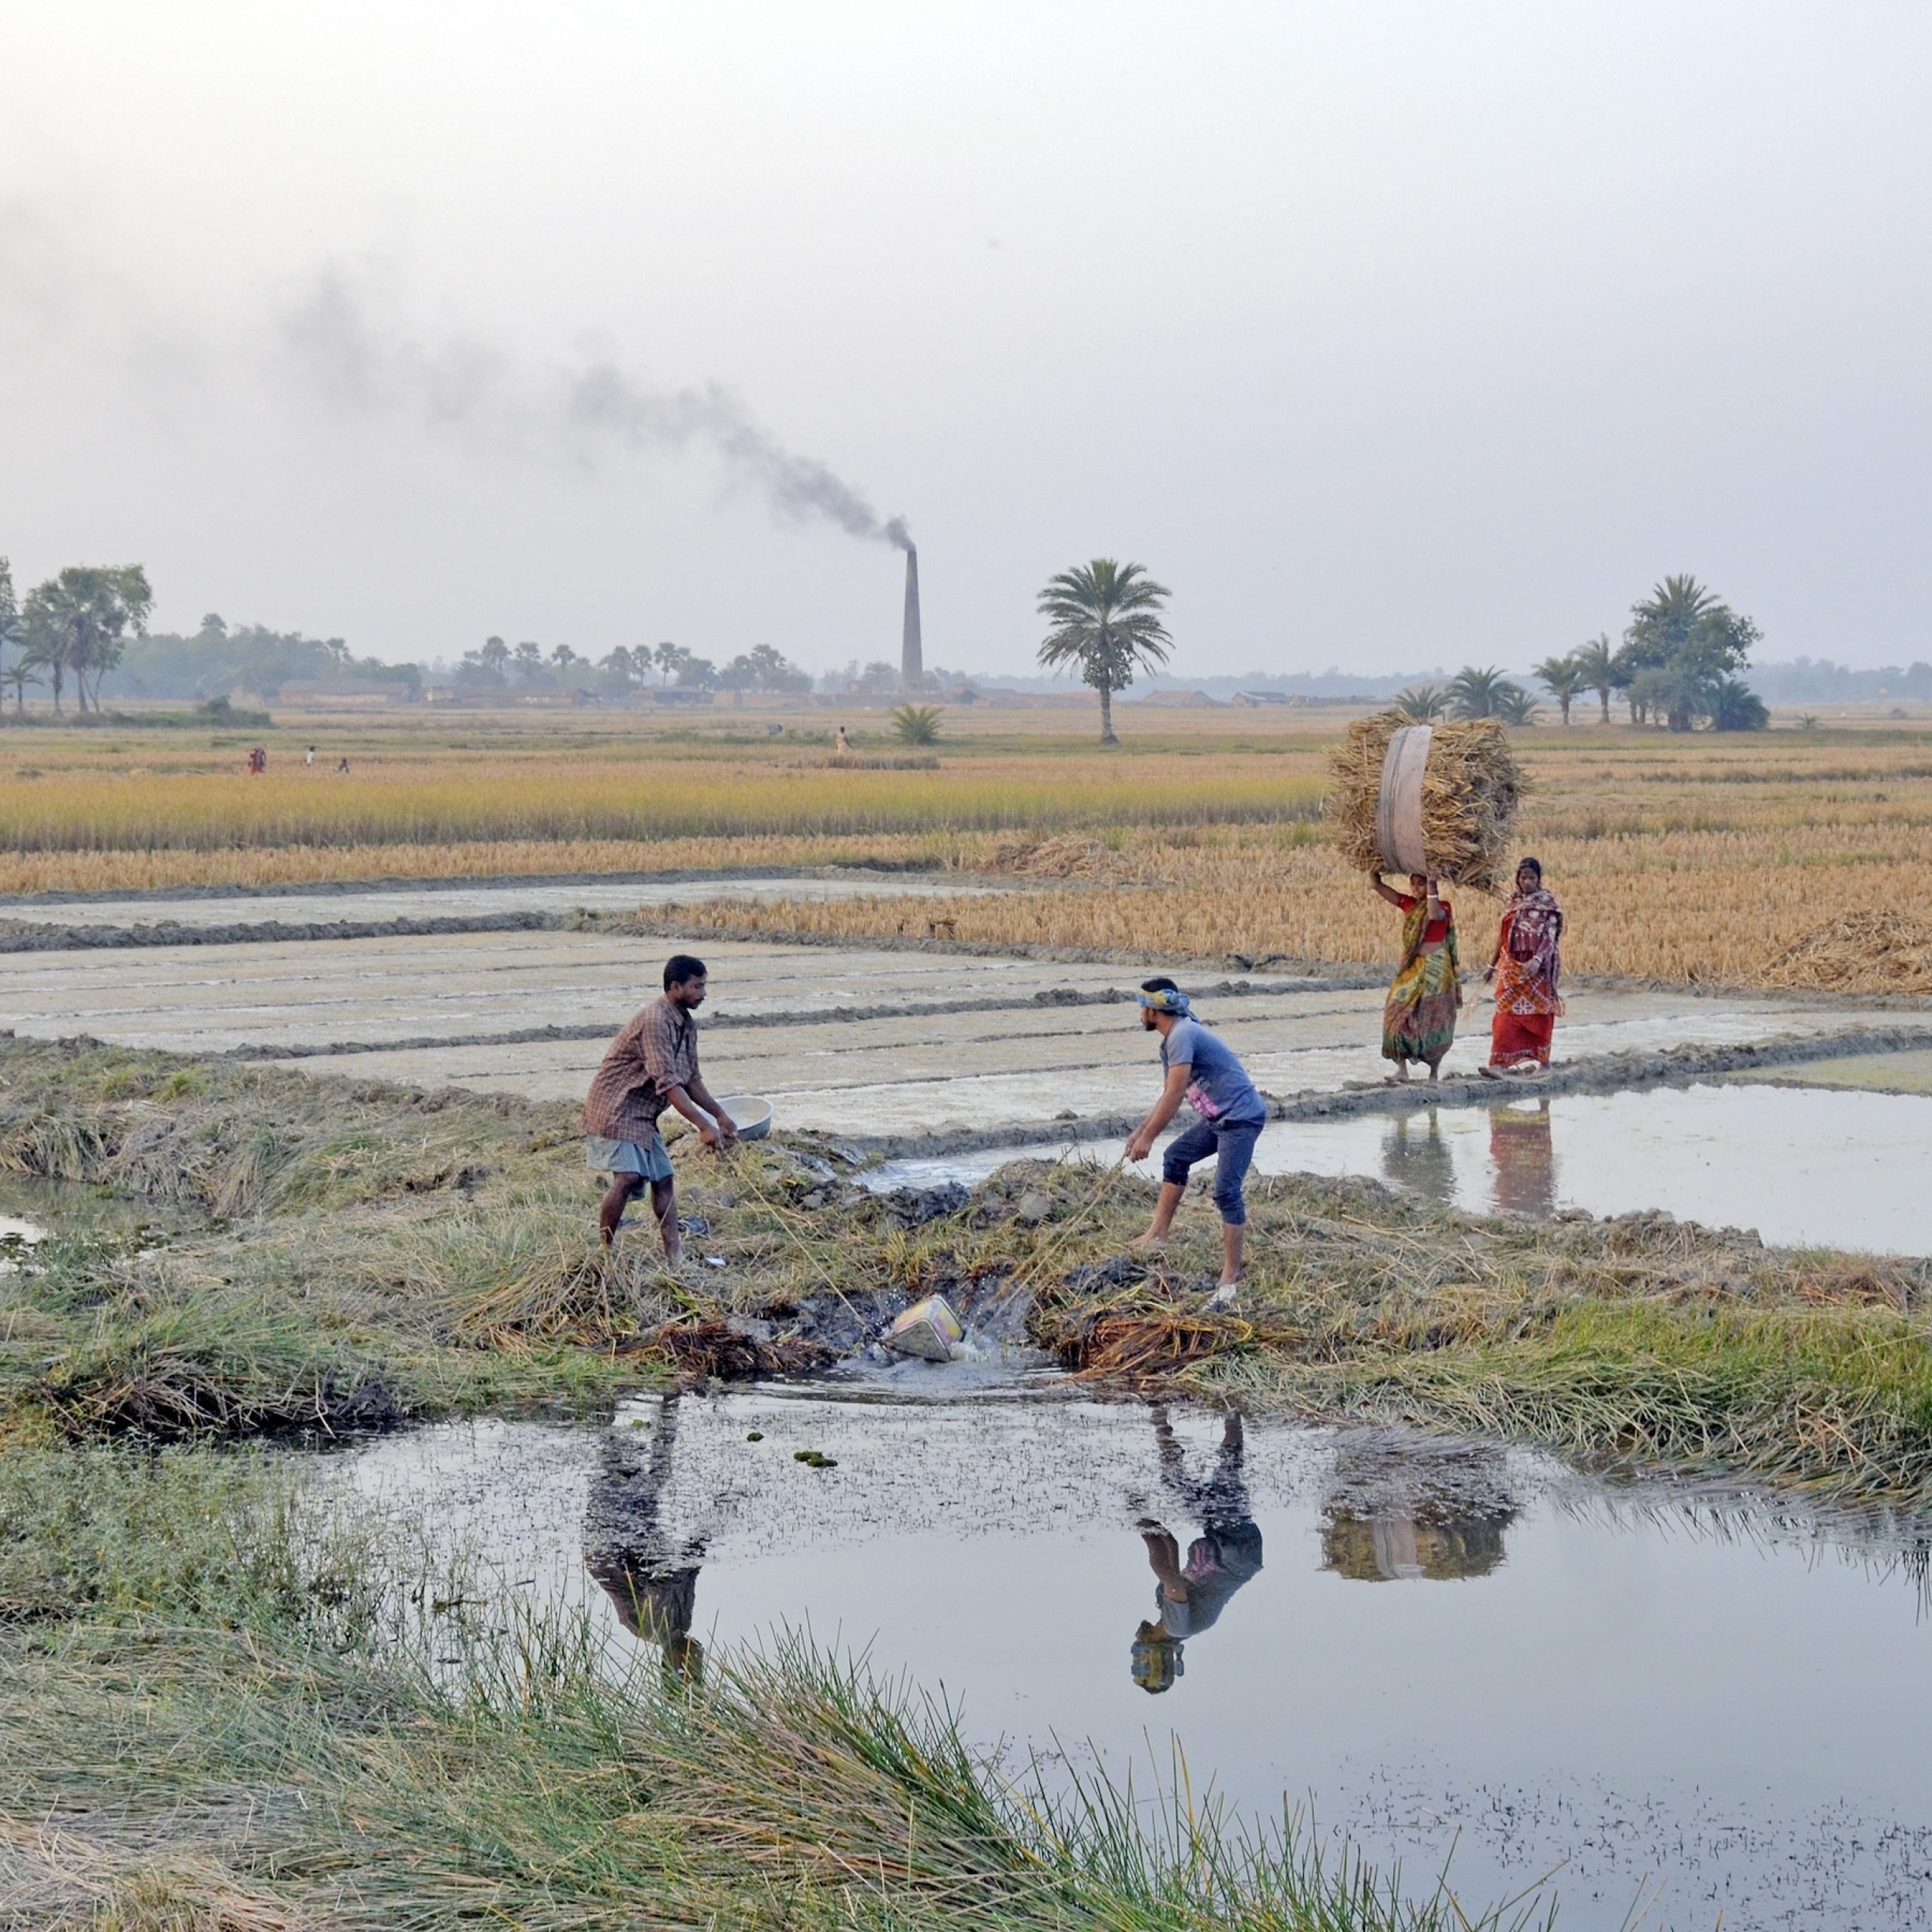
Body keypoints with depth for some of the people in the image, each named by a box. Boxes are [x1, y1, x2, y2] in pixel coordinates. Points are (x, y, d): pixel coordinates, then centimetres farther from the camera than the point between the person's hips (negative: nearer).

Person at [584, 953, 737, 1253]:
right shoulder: (655, 1022, -23)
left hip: (643, 1115, 10)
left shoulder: (687, 1025, 8)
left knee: (663, 1178, 6)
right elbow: (668, 1083, -28)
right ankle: (605, 1251, -12)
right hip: (616, 1108, -10)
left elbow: (690, 1079, 17)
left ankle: (674, 1255, 8)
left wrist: (719, 1115, 10)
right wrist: (704, 1126, -29)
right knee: (628, 1178, -21)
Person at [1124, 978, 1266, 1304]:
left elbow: (1174, 1096, -23)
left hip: (1242, 1117, -11)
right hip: (1218, 1117, 11)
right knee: (1175, 1157, 18)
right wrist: (1141, 1130, 19)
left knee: (1227, 1192, -15)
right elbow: (1169, 1096, 22)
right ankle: (1159, 1234, 23)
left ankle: (1231, 1276, -14)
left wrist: (1147, 1138, -18)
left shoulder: (1182, 1036, -19)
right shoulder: (1170, 1042, 13)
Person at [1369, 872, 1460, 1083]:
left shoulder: (1443, 906, -6)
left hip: (1435, 968, -5)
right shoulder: (1409, 904, 8)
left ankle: (1433, 1074, 8)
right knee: (1399, 1013, -7)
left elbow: (1434, 914, -32)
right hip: (1411, 966, 5)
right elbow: (1378, 887, 4)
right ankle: (1402, 1068, -4)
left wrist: (1431, 885, -29)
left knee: (1434, 1020, 0)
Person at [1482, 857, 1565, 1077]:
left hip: (1537, 970, -4)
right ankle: (1499, 1063, -10)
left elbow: (1550, 937, -12)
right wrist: (1491, 965, 19)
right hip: (1511, 968, 4)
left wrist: (1537, 960, -27)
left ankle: (1540, 1060, 16)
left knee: (1537, 1016, 3)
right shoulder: (1513, 904, 12)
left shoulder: (1548, 905, -3)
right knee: (1506, 1016, -5)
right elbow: (1502, 936, 18)